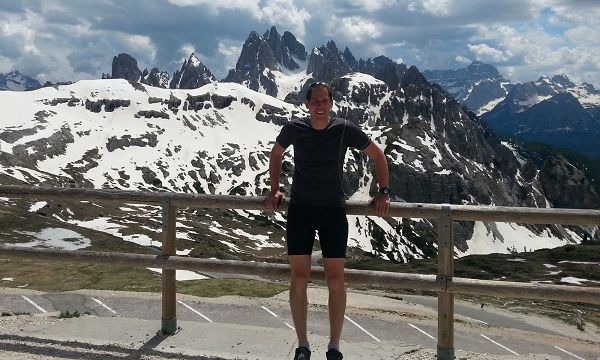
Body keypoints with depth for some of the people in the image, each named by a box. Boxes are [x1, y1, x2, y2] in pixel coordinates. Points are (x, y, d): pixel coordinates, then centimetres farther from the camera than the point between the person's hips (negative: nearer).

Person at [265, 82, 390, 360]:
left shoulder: (345, 130, -6)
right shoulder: (294, 129, -3)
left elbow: (377, 155, 5)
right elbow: (276, 154, 17)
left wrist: (384, 192, -2)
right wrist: (274, 190, 12)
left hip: (333, 211, -1)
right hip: (300, 210, 1)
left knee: (336, 279, -1)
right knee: (299, 279, 2)